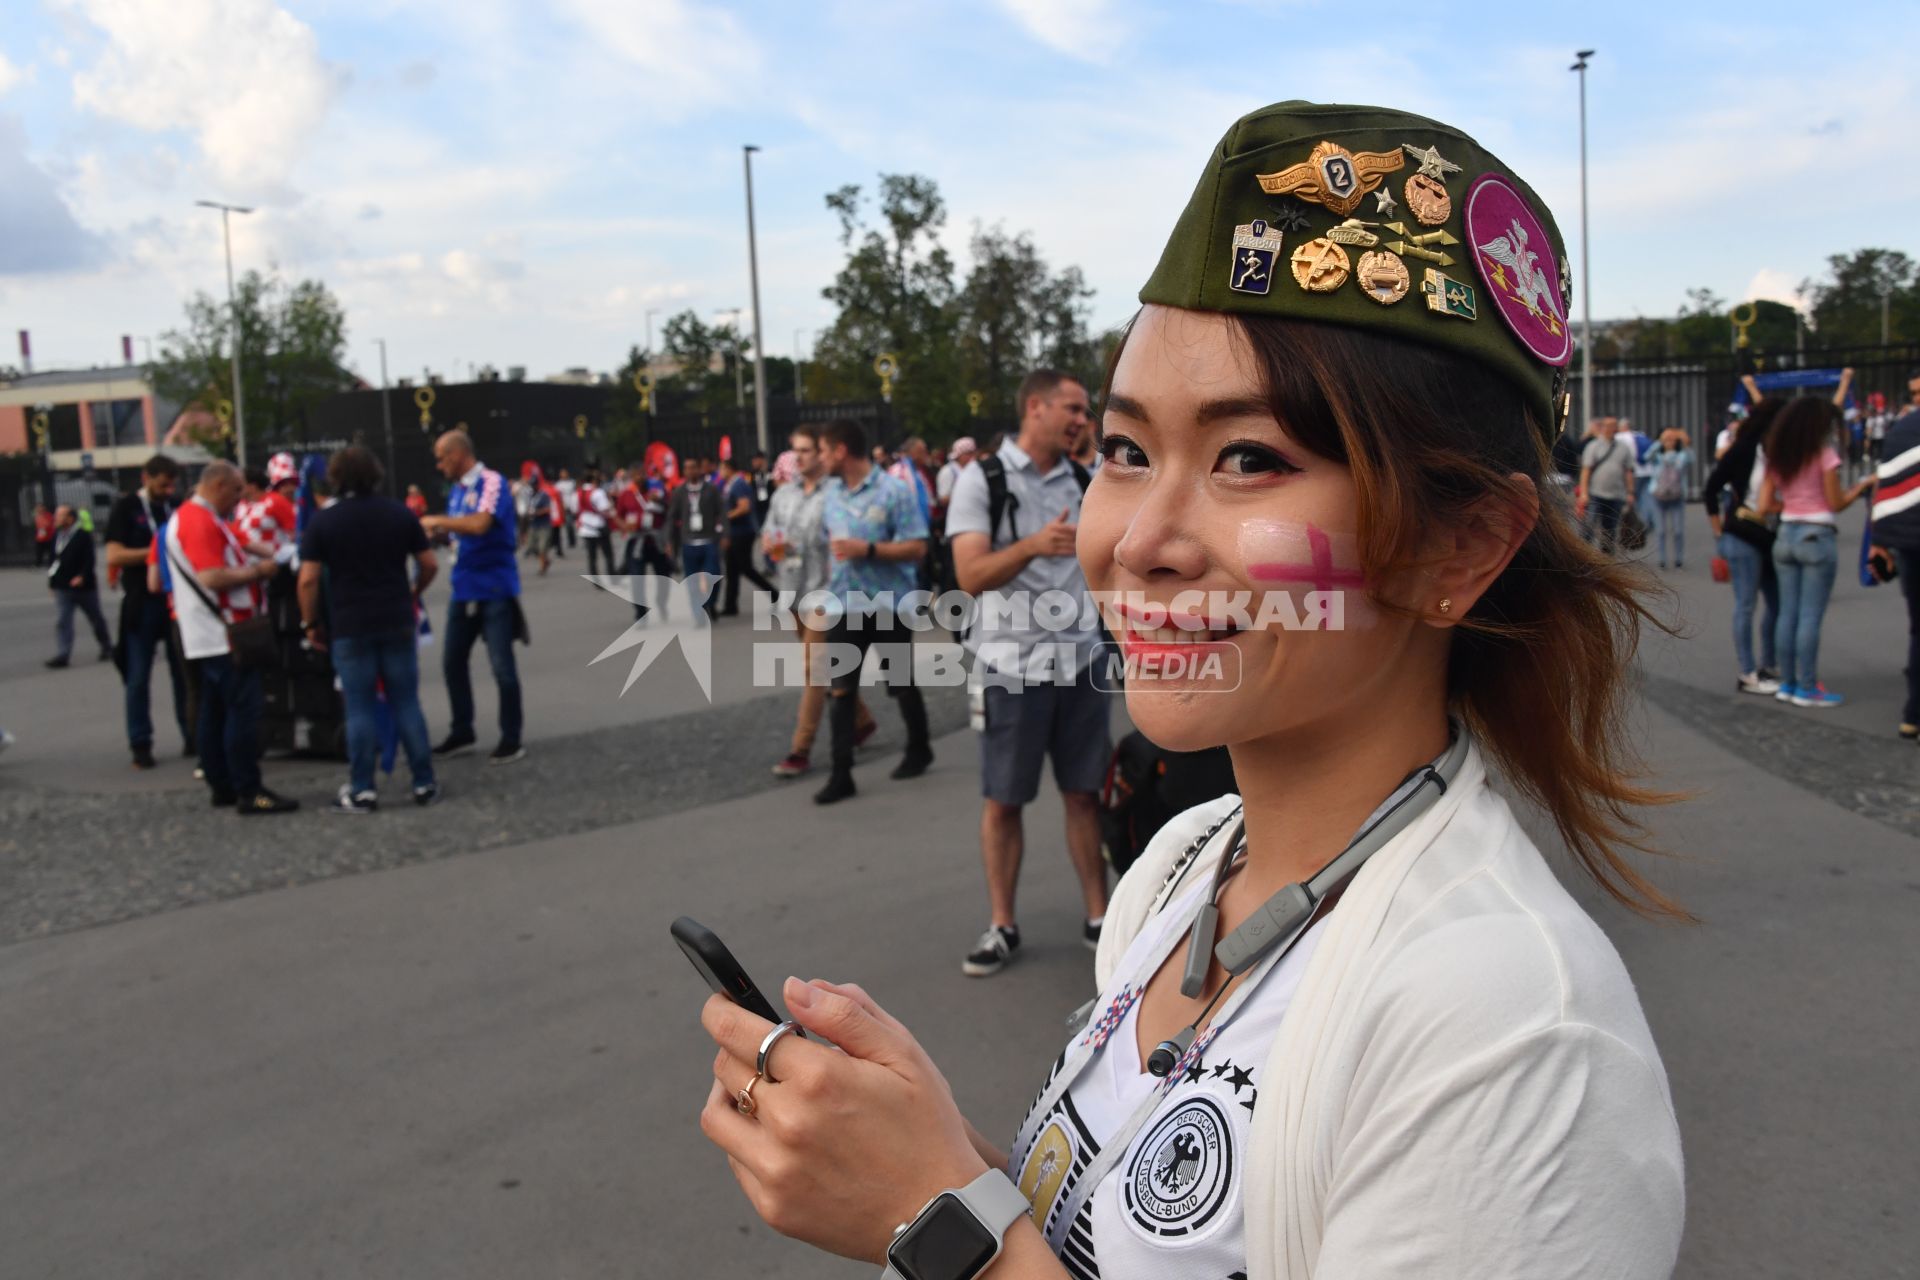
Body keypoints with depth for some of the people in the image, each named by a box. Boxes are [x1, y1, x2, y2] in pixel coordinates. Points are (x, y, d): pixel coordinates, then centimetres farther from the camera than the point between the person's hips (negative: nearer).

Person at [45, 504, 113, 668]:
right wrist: (51, 576, 11)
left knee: (96, 619, 10)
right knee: (61, 621, -6)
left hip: (83, 586, -5)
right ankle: (64, 654, -9)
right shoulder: (56, 536, 6)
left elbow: (89, 560, -17)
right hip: (62, 587, 5)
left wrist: (82, 576, -27)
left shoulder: (83, 536, -12)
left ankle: (107, 648, 27)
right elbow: (54, 558, 17)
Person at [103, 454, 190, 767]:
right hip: (142, 603, -3)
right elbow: (114, 556, -10)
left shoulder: (177, 508, 9)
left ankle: (192, 736, 14)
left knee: (185, 672, 6)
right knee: (138, 678, 3)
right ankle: (141, 745, 9)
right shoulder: (126, 508, -2)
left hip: (177, 599, 3)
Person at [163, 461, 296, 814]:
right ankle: (249, 792, -8)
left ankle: (222, 787, 19)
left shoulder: (185, 517, 19)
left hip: (208, 637, 11)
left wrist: (252, 566, 17)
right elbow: (212, 577, -24)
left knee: (214, 712, 13)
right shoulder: (202, 522, -15)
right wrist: (257, 571, -13)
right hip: (224, 635, -11)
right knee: (244, 710, -9)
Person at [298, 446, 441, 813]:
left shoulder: (322, 523, -3)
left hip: (349, 627, -2)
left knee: (360, 709, 3)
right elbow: (429, 565, 5)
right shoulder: (400, 514, 3)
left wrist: (311, 623, 4)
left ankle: (362, 790, 6)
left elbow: (308, 580, -8)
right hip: (398, 621, 2)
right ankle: (424, 784, 8)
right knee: (406, 704, 7)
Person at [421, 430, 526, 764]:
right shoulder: (456, 490, 10)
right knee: (452, 662, 12)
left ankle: (512, 740, 9)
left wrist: (438, 521, -17)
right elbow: (459, 531, 16)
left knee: (501, 665, -1)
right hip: (464, 589, 8)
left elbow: (479, 524, -28)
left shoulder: (492, 482, -13)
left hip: (495, 589, -8)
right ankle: (462, 733, 25)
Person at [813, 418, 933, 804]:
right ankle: (841, 774, 4)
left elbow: (918, 547, -15)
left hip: (888, 605, -5)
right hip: (845, 606, 5)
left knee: (901, 685, 11)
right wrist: (830, 580, 12)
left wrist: (867, 549, -23)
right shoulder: (831, 491, 6)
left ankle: (919, 750, 34)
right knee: (839, 690, 0)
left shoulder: (893, 490, -13)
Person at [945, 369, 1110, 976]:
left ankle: (1098, 915, 20)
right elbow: (971, 575, -16)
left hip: (1080, 659, 4)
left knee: (1084, 792, 9)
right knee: (1002, 800, 5)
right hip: (1011, 664, -3)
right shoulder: (981, 480, -5)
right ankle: (1002, 926, 17)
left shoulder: (1085, 482, 9)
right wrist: (1033, 545, -30)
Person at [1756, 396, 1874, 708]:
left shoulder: (1776, 458, 8)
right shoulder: (1823, 454, -8)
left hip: (1785, 536, 6)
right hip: (1817, 537, -6)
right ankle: (1807, 688, 1)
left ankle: (1787, 683, 13)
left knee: (1787, 613, 9)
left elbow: (1764, 507, 5)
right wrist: (1862, 486, 9)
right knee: (1810, 616, -2)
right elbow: (1836, 503, -5)